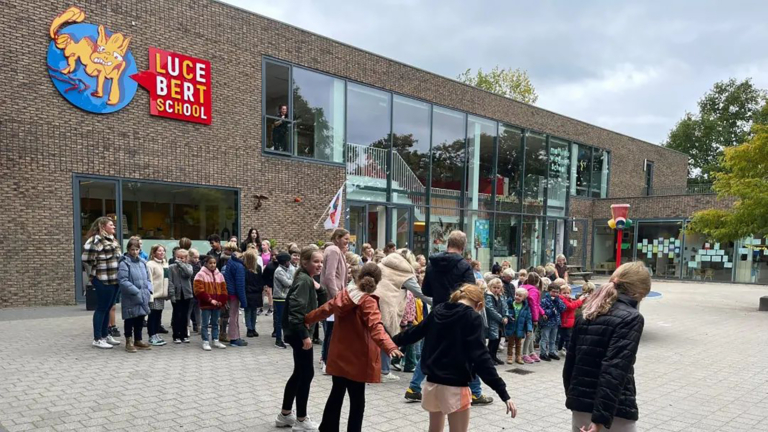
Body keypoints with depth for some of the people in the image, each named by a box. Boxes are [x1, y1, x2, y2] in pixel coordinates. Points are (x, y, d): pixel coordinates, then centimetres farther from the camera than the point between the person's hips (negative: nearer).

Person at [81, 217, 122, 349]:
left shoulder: (112, 240, 15)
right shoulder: (96, 239, -13)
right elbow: (86, 259, -17)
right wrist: (94, 274, -6)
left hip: (115, 279, 8)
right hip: (103, 280, -8)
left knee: (108, 308, 16)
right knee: (102, 308, -1)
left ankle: (105, 335, 26)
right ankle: (97, 339, 7)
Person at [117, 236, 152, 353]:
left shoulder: (143, 262, 10)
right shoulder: (124, 263, -10)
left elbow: (147, 278, 16)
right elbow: (123, 281, -17)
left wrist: (149, 290, 0)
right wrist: (136, 291, -19)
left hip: (143, 298, 6)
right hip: (130, 299, -6)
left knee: (140, 319, 14)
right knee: (130, 320, 3)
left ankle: (138, 340, 26)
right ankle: (129, 342, 15)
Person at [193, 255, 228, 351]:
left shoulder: (219, 275, 10)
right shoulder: (201, 275, -6)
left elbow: (223, 290, 10)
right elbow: (199, 290, -13)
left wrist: (221, 301, -4)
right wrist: (210, 300, -17)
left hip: (218, 304, 5)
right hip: (205, 304, -5)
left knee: (215, 323, 13)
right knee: (205, 324, 1)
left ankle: (216, 341, 20)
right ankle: (205, 342, 8)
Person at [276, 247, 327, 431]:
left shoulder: (308, 280, 13)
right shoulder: (304, 280, -17)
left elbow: (324, 305, 15)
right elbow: (297, 310, -26)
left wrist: (319, 288, 1)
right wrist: (304, 335, -27)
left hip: (298, 332, 10)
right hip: (299, 333, -10)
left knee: (299, 373, 17)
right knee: (306, 374, -2)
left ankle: (285, 415, 28)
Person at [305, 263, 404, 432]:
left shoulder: (343, 295, 0)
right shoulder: (368, 302, -19)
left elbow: (324, 310, 11)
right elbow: (375, 327, -33)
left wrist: (307, 319, 28)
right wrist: (390, 347, -46)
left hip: (339, 355, 7)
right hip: (356, 359, -6)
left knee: (336, 395, 21)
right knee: (357, 400, 5)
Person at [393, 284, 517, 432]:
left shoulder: (438, 310, 5)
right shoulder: (473, 318, -11)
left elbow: (414, 332, 17)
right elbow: (481, 357, -20)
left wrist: (391, 341, 35)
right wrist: (503, 393, -20)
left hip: (433, 381, 6)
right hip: (455, 386, -6)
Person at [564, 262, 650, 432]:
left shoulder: (587, 315, 9)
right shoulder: (631, 318, -10)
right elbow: (615, 371, -21)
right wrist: (601, 418, -24)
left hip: (580, 407, 6)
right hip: (614, 412, -6)